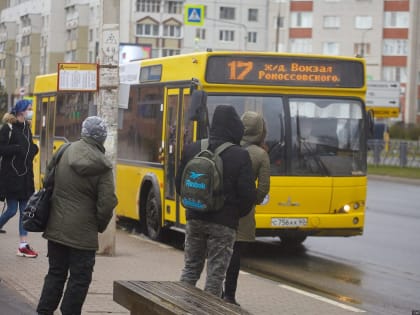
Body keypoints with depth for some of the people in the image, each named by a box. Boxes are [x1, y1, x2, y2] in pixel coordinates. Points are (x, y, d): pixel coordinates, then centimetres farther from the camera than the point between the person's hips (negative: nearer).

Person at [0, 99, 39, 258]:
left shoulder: (27, 127, 11)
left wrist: (33, 149, 1)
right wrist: (17, 149, -24)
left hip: (26, 175, 7)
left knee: (25, 210, 5)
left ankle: (23, 245, 7)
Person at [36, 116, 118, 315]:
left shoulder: (66, 152, -4)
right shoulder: (103, 168, -13)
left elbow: (49, 179, 8)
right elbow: (107, 203, -15)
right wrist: (100, 226, 3)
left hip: (56, 228, 5)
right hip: (82, 232, -4)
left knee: (56, 273, 17)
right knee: (79, 278, 6)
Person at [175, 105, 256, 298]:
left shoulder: (191, 150, 0)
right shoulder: (240, 156, -14)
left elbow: (179, 184, 7)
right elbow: (248, 194, -13)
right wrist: (238, 213, 6)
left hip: (195, 218, 4)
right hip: (223, 223, -4)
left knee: (190, 268, 16)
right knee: (216, 273, 4)